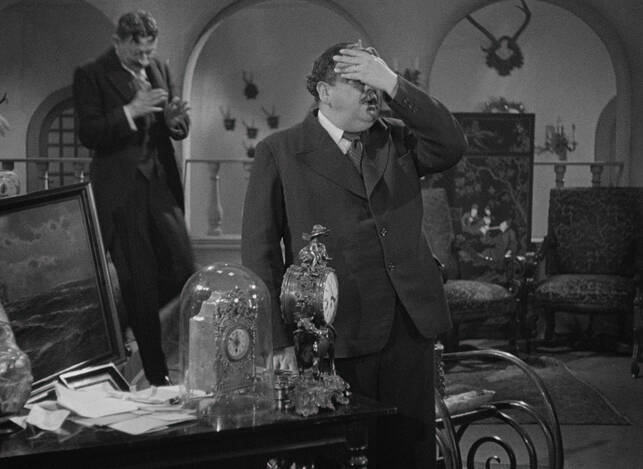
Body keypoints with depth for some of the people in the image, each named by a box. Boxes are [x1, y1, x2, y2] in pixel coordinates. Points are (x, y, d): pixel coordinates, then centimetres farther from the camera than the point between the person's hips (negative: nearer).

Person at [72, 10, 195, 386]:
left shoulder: (160, 70, 13)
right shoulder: (91, 75, -4)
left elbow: (180, 129, 16)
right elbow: (88, 134, -12)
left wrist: (176, 119, -8)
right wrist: (131, 111, -23)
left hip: (161, 183, 5)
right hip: (121, 189, -5)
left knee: (184, 270, 0)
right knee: (139, 281, -2)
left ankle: (124, 325, 26)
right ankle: (156, 372, 10)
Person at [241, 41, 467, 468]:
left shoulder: (398, 140, 12)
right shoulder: (280, 152, 0)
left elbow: (451, 147, -8)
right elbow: (260, 252, -3)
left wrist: (394, 84, -13)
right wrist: (278, 342, -9)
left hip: (411, 327, 4)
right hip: (332, 338, -3)